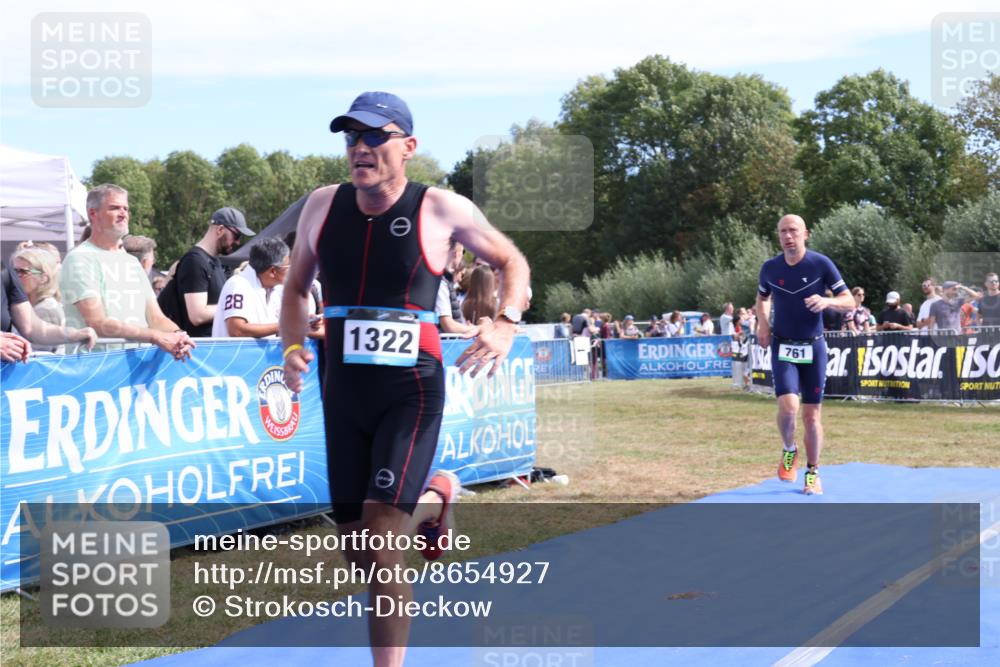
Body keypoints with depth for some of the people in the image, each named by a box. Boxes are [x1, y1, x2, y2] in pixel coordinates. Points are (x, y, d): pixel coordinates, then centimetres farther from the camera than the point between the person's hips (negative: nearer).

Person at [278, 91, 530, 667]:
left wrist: (506, 323, -11)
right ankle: (434, 499, 44)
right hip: (343, 392, 5)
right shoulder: (322, 206, 3)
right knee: (359, 550, 13)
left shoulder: (442, 210, -7)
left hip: (412, 393, -5)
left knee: (380, 545, -16)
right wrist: (293, 346, -1)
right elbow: (296, 288, 17)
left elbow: (511, 261, 7)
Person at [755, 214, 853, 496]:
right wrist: (762, 323, 1)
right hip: (783, 348, 0)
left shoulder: (821, 264, -8)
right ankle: (789, 451, 12)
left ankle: (813, 473, 20)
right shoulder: (770, 268, -1)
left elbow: (849, 301, -5)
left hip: (813, 348, 0)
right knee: (788, 407, -19)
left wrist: (827, 301, -26)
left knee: (812, 414, 4)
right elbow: (762, 298, 20)